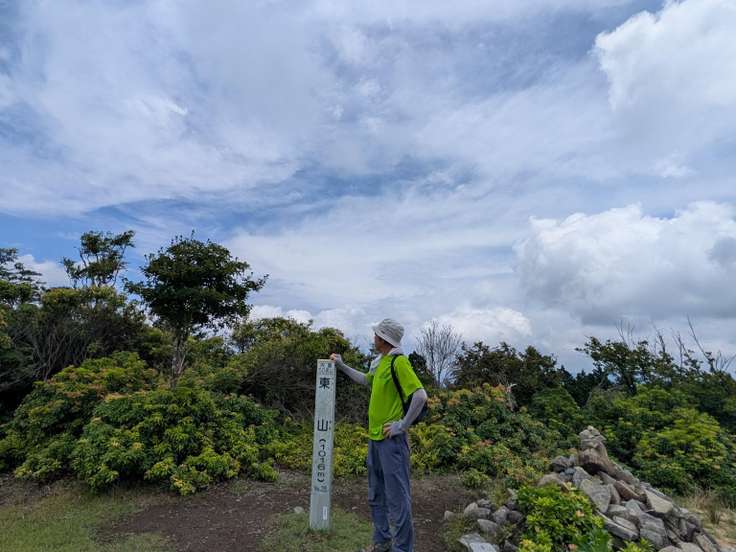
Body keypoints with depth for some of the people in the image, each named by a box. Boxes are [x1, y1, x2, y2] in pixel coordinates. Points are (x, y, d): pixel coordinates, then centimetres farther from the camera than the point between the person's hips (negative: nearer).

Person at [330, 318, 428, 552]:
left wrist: (403, 425, -19)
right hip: (375, 437, 9)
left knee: (397, 496, 3)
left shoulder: (399, 361, -18)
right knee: (376, 495, 21)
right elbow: (365, 380, 28)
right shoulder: (380, 361, 9)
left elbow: (420, 395, -24)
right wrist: (342, 366, 25)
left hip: (391, 439, -9)